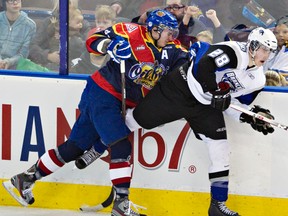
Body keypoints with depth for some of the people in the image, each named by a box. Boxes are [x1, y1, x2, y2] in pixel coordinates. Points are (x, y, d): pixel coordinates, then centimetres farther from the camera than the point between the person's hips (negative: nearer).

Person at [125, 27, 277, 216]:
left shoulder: (257, 80, 2)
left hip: (205, 107, 6)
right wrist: (213, 93, -32)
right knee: (137, 120, 3)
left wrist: (250, 117, -6)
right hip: (179, 88, -6)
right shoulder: (232, 52, -22)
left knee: (220, 148, -5)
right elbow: (203, 66, -34)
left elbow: (237, 103, 11)